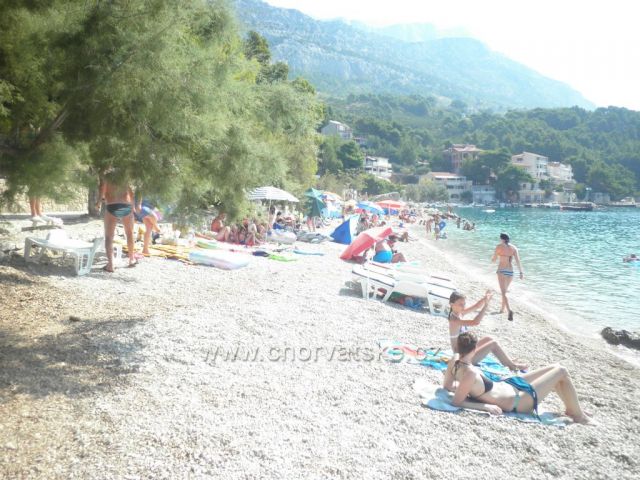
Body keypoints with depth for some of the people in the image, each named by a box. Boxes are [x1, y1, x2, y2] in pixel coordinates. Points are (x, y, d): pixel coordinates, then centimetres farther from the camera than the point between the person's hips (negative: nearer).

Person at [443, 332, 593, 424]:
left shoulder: (455, 360, -13)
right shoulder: (470, 373, -35)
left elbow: (447, 385, -1)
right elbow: (457, 402, -33)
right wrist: (486, 406, -27)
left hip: (507, 384, 9)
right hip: (518, 400, -9)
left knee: (554, 369, 20)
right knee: (561, 371, 1)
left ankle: (571, 408, 39)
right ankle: (579, 415, 22)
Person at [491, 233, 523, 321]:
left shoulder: (499, 246, -3)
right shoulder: (514, 247, 6)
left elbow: (493, 260, 1)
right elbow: (518, 260, -4)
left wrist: (492, 259, 24)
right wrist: (521, 272, -8)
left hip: (501, 270, -5)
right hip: (510, 271, 5)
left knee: (504, 293, -11)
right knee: (505, 290, 24)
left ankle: (509, 310, -31)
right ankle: (502, 309, 37)